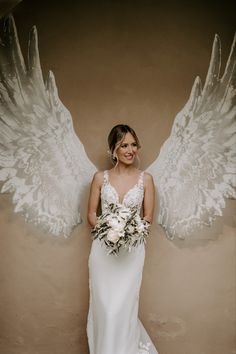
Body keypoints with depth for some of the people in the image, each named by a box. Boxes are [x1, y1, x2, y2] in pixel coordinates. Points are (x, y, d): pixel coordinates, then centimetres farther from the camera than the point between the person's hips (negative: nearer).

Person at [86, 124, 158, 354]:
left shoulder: (145, 179, 1)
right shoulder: (100, 177, 2)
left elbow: (148, 216, 3)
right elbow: (91, 214, 5)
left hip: (132, 250, -1)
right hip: (103, 248, 1)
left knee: (123, 306, -1)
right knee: (103, 306, 5)